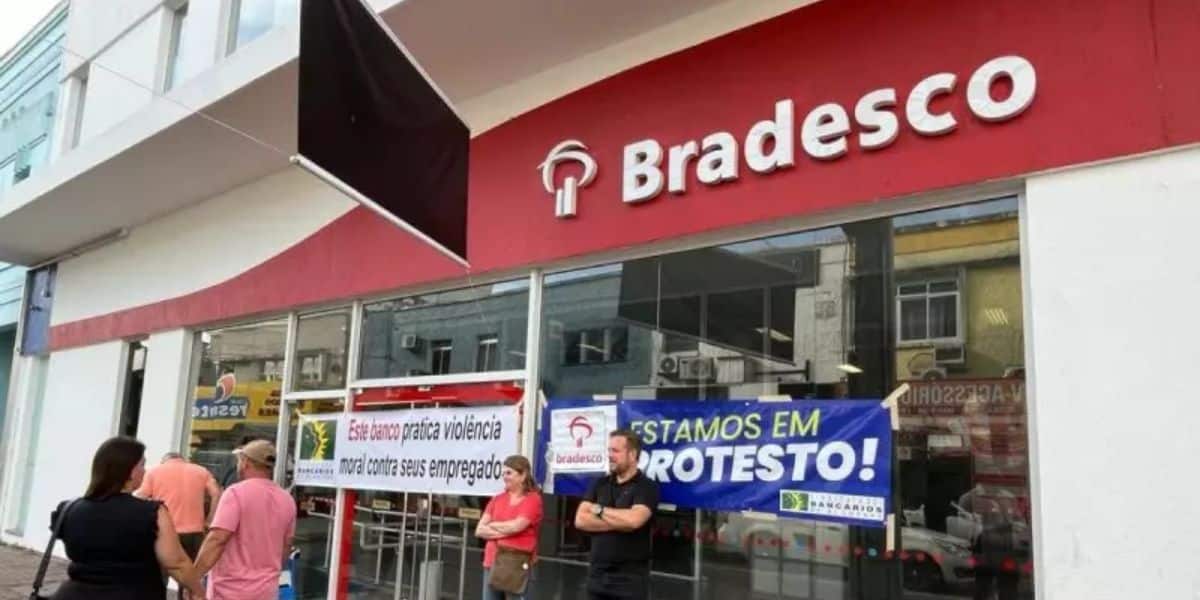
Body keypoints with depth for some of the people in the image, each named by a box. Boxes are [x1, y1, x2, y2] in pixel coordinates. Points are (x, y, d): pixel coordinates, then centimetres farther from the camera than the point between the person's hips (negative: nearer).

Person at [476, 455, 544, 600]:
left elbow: (516, 526, -17)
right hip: (492, 563, 6)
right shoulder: (496, 499, 12)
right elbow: (480, 530, 5)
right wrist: (504, 532, -11)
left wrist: (492, 525, 0)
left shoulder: (533, 500, -5)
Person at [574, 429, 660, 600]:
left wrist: (599, 510, -10)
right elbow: (580, 520, -3)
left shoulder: (647, 487, -7)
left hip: (630, 577, -5)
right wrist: (619, 522, -13)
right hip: (597, 574, 5)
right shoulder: (600, 484, 8)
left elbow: (633, 520, -25)